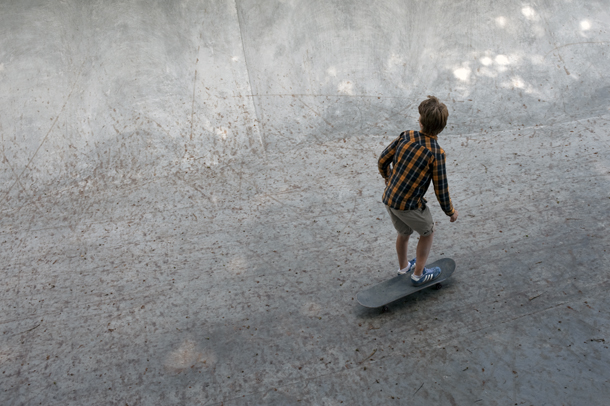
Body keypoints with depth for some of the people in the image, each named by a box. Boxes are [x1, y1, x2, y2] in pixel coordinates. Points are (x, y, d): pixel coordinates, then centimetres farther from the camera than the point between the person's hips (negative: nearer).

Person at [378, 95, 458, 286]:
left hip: (389, 197, 5)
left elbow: (383, 161, 2)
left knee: (403, 232, 31)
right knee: (427, 233, 23)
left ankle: (403, 266, 55)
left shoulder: (406, 136, -9)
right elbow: (441, 190, -16)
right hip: (409, 206, -5)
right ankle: (418, 274, 36)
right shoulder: (436, 153, -22)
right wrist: (450, 211, 2)